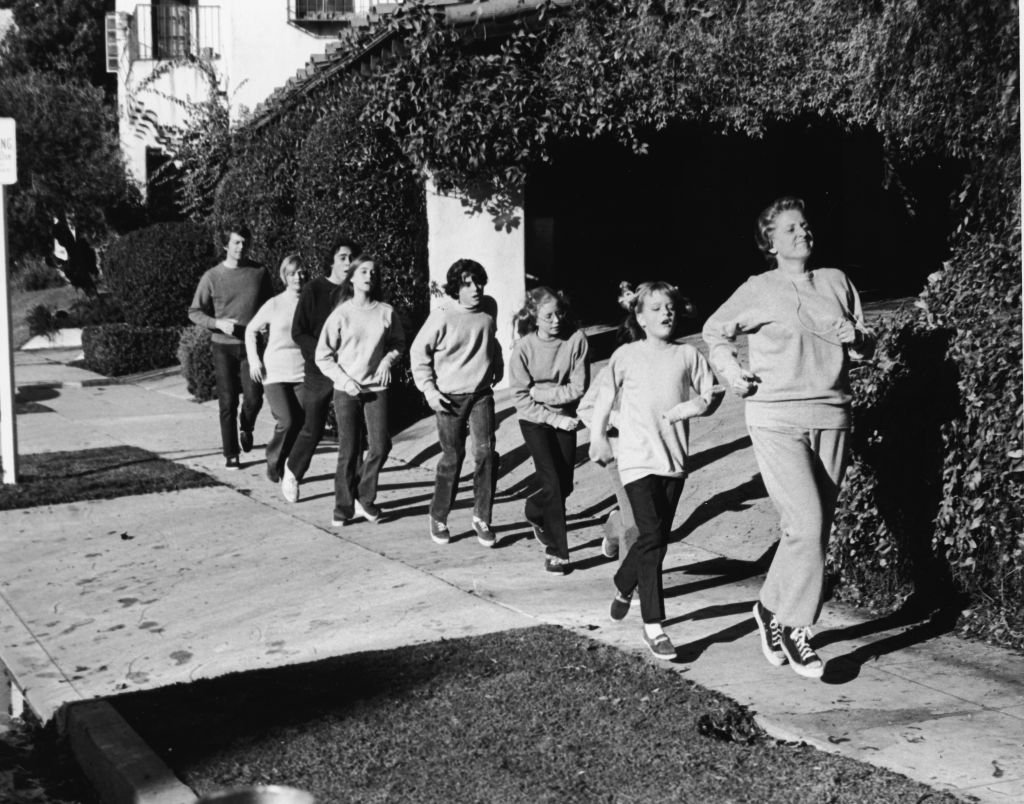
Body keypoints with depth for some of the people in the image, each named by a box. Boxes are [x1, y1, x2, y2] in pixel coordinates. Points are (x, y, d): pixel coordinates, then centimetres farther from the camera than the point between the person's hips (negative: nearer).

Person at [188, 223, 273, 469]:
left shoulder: (259, 273, 2)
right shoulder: (212, 277, -2)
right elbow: (194, 312, 3)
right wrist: (218, 323, -14)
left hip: (252, 345, 1)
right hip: (224, 347, -1)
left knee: (253, 398, -8)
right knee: (228, 403, 1)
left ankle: (245, 427, 26)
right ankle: (230, 454, 13)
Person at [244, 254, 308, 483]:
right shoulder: (275, 305, -2)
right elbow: (251, 330, 10)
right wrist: (254, 360, 0)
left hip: (302, 374, 2)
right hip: (276, 373, -2)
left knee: (302, 424, -6)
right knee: (286, 423, -13)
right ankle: (273, 463, 12)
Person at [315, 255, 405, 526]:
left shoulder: (386, 312, 1)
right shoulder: (340, 314, -3)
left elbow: (398, 343, 16)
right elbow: (323, 356, -1)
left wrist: (388, 359, -4)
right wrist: (344, 380, -11)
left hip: (376, 387, 2)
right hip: (346, 390, -2)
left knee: (380, 445, -6)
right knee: (348, 450, 1)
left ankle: (364, 498, 15)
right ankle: (344, 507, 14)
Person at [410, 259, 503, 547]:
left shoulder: (489, 308, -1)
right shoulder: (442, 317, -14)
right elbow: (418, 352, -6)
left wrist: (497, 365, 20)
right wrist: (429, 390, -10)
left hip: (481, 394, 3)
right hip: (449, 398, -3)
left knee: (486, 453, -9)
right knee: (452, 458, 3)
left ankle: (482, 517, 3)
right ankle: (438, 518, 20)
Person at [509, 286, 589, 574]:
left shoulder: (576, 339, -14)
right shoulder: (523, 348, -17)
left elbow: (578, 387, -14)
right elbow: (520, 399, -14)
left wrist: (541, 391, -16)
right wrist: (555, 419, -18)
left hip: (565, 419, 3)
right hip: (534, 421, -3)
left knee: (565, 484, 10)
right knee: (552, 484, -8)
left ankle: (535, 511, 43)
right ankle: (556, 552, 4)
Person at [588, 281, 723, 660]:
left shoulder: (688, 355, 7)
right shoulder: (626, 356, 2)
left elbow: (712, 394, 10)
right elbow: (605, 398, 8)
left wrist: (697, 405, -11)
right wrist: (598, 438, 1)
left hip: (674, 459, 4)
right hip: (638, 459, -4)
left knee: (658, 538, 12)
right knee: (652, 538, -13)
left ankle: (623, 585, 42)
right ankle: (653, 627, -8)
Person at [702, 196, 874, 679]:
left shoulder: (836, 282, 12)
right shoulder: (759, 291, 2)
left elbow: (864, 341, 19)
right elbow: (714, 331, 14)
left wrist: (855, 338, -3)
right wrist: (729, 369, 0)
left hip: (831, 417, 4)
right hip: (776, 419, -4)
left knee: (813, 528, 6)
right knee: (807, 524, -14)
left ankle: (772, 610, 24)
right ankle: (795, 628, -1)